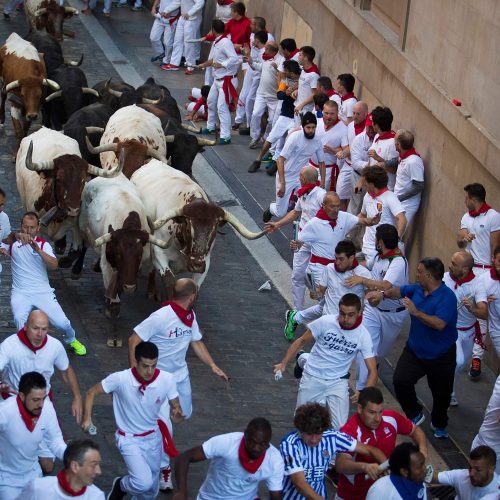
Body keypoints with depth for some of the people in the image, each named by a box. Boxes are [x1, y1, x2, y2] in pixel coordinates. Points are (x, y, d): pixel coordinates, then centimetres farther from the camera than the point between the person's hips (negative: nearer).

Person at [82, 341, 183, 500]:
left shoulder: (167, 379, -19)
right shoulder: (120, 379, -26)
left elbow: (175, 406, -7)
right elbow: (92, 393, -11)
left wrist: (177, 414, -31)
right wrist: (87, 418, -22)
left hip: (154, 437, 4)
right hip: (129, 439, -4)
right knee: (144, 482, -25)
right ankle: (121, 485, 11)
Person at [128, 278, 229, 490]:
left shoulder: (190, 316, -4)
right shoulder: (161, 317, -28)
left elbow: (196, 342, 10)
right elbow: (134, 340, -24)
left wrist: (213, 366, 1)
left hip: (180, 374, 8)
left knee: (184, 414, 21)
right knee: (165, 426, -10)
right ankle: (164, 468, 8)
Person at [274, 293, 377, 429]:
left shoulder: (363, 335, -15)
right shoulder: (325, 322, -17)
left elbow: (372, 371, -14)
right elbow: (301, 341, -2)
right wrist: (283, 364, -9)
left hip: (338, 382, 0)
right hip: (312, 377, 0)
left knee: (340, 427, -13)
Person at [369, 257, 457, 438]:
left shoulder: (447, 297, -24)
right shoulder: (417, 289, -2)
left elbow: (440, 324, -35)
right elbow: (400, 291, 18)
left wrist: (416, 312, -34)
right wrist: (383, 294, 4)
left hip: (440, 355, -5)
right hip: (415, 349, 5)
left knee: (441, 393, 10)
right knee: (400, 380, -15)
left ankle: (439, 425, 40)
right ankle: (414, 415, 11)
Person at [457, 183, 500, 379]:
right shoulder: (466, 218, 14)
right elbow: (460, 243, 8)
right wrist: (462, 238, -16)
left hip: (484, 271, -6)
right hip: (466, 269, 7)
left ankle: (476, 358, -5)